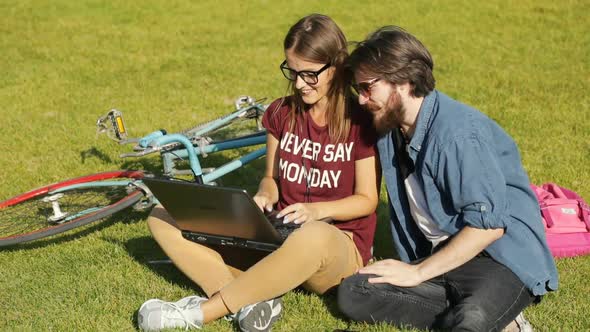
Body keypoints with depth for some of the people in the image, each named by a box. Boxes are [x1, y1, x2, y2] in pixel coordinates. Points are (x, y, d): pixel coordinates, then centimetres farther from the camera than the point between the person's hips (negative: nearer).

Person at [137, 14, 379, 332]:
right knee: (164, 217, -9)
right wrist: (264, 196, -10)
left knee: (313, 236, -45)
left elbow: (367, 200, -5)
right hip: (277, 237, 5)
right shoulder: (281, 112, 6)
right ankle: (253, 298, -28)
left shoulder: (362, 122, -8)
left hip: (337, 244, -5)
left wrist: (316, 210, -23)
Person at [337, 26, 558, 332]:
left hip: (503, 256, -8)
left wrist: (417, 272, -17)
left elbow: (489, 224, -23)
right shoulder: (389, 129, 7)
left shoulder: (456, 131, -20)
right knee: (352, 294, -13)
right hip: (441, 255, 8)